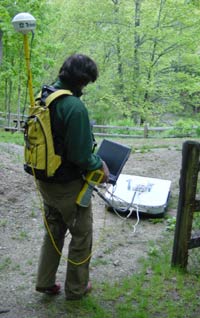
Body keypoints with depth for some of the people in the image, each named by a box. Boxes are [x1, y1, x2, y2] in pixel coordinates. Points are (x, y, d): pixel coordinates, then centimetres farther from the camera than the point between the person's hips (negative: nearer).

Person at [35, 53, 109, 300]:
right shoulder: (75, 107, -26)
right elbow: (81, 156, -25)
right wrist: (100, 165, -5)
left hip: (45, 180, 8)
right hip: (68, 186, -7)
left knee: (53, 231, 25)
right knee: (81, 235, 14)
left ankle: (45, 282, 33)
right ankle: (76, 288, 27)